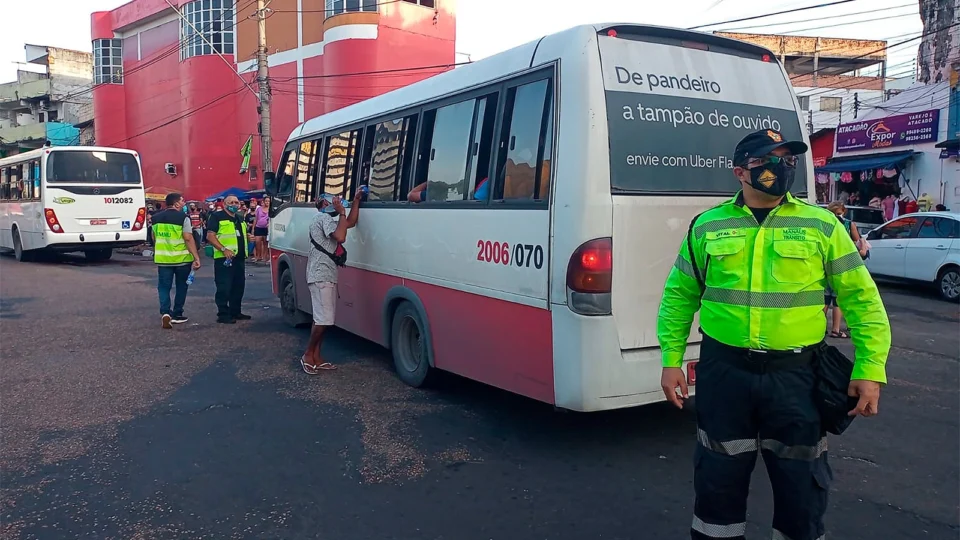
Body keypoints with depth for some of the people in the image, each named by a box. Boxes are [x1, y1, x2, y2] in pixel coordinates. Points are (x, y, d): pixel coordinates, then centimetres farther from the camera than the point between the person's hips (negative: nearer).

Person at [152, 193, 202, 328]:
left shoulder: (156, 218, 8)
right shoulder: (183, 218, -10)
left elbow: (154, 238, 18)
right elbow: (188, 239, -16)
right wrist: (196, 257, -15)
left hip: (163, 258, 4)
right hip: (182, 258, -3)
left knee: (164, 287, 7)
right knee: (181, 286, 12)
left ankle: (165, 312, -12)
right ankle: (177, 314, 16)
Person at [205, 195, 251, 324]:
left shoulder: (240, 218, 20)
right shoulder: (217, 216, -5)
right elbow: (210, 236, -13)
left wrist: (249, 236, 13)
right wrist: (224, 249, -22)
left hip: (239, 258, 8)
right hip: (224, 259, -8)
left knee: (238, 286, 13)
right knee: (224, 288, -6)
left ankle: (235, 312, 23)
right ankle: (223, 314, -2)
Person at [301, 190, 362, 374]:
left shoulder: (326, 219, 23)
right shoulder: (325, 218, -9)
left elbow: (352, 222, 24)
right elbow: (340, 237, -24)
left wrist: (356, 200, 19)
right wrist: (342, 213, -14)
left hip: (325, 276, 11)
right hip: (321, 277, -11)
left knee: (322, 320, 10)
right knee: (324, 320, -12)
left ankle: (316, 357, 13)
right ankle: (308, 355, -1)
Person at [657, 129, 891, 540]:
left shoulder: (821, 225, 0)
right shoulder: (707, 226, 2)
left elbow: (862, 299, 2)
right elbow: (679, 296, 7)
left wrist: (869, 369, -5)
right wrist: (671, 361, 2)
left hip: (796, 375, 0)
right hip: (723, 371, 0)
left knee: (801, 486, 12)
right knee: (719, 481, 13)